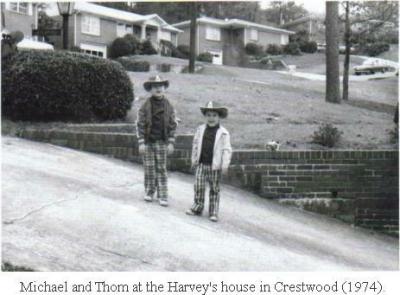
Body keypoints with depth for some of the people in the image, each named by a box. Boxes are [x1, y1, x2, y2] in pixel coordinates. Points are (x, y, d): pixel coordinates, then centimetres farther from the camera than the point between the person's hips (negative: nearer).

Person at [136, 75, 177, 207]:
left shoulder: (169, 106, 1)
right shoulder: (145, 106, -5)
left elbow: (172, 126, 4)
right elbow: (140, 125, -4)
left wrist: (171, 143, -2)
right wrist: (141, 143, -9)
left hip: (161, 142, 1)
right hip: (148, 142, -1)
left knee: (161, 169, 2)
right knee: (149, 169, 5)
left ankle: (163, 196, 5)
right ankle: (149, 192, 21)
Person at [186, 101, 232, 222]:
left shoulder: (223, 133, -6)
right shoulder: (200, 129, 6)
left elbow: (227, 149, -7)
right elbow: (195, 144, 14)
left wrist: (225, 165, -12)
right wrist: (194, 159, 13)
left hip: (215, 166, -3)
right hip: (201, 163, 3)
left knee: (214, 189, 6)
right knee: (198, 185, -1)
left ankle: (213, 212, 13)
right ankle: (197, 207, 14)